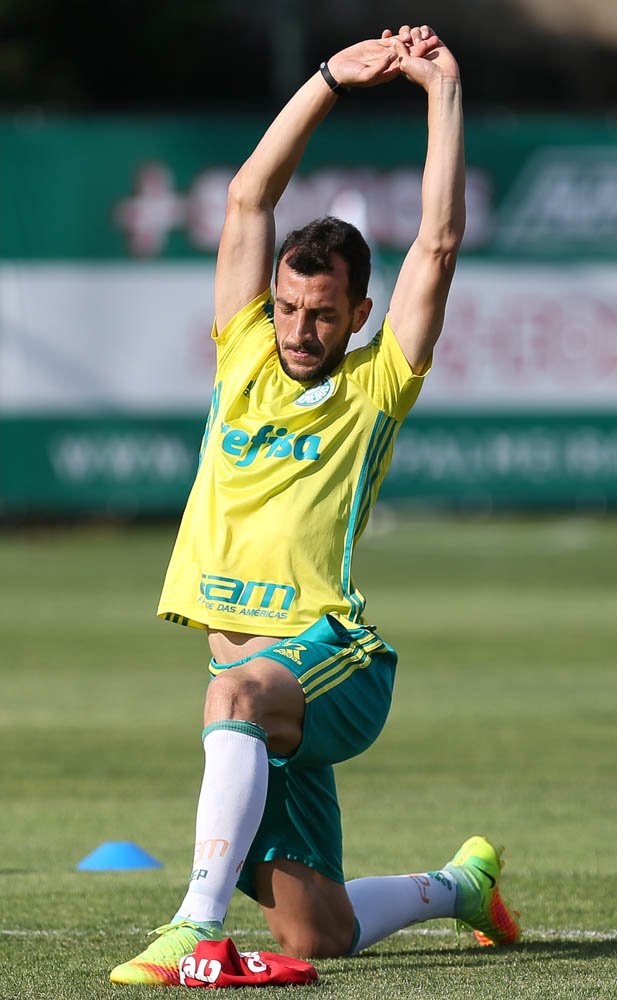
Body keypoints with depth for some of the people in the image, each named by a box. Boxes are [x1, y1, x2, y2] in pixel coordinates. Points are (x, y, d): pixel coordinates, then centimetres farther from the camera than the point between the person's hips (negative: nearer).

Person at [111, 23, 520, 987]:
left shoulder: (375, 387, 5)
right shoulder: (245, 359, 14)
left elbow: (439, 243, -2)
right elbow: (249, 198, 11)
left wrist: (443, 88, -1)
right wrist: (331, 80, 8)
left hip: (331, 661, -5)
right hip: (257, 670, 5)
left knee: (239, 692, -41)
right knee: (315, 935, 4)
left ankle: (196, 927, -48)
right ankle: (460, 883, 36)